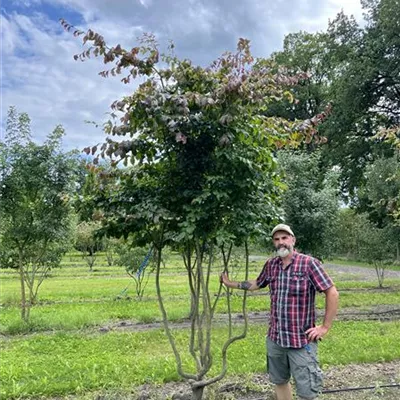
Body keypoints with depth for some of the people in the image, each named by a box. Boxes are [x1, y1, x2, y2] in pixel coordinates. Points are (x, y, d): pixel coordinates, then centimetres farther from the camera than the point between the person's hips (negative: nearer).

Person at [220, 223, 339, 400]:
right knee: (280, 381, 20)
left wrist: (325, 327, -12)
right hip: (275, 338, 5)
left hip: (301, 340, -5)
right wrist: (231, 284, 20)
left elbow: (332, 293, -13)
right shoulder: (270, 264, 3)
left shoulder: (309, 263, -14)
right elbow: (257, 284, 21)